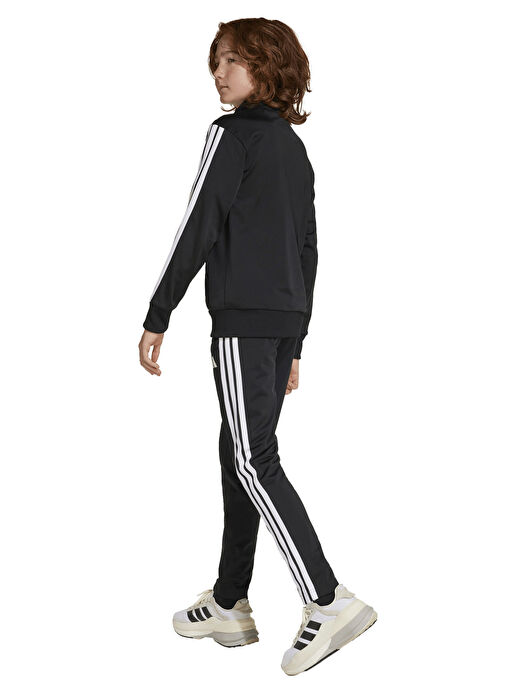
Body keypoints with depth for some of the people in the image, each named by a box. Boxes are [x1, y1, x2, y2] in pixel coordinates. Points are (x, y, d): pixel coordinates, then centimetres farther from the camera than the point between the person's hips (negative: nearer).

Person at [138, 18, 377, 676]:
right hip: (285, 322, 9)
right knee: (242, 454, 12)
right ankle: (229, 603, 19)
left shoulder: (232, 133, -5)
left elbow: (198, 228, -12)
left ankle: (329, 601, -14)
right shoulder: (295, 148, 19)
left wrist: (157, 317, -8)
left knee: (253, 460, -9)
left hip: (243, 318, -8)